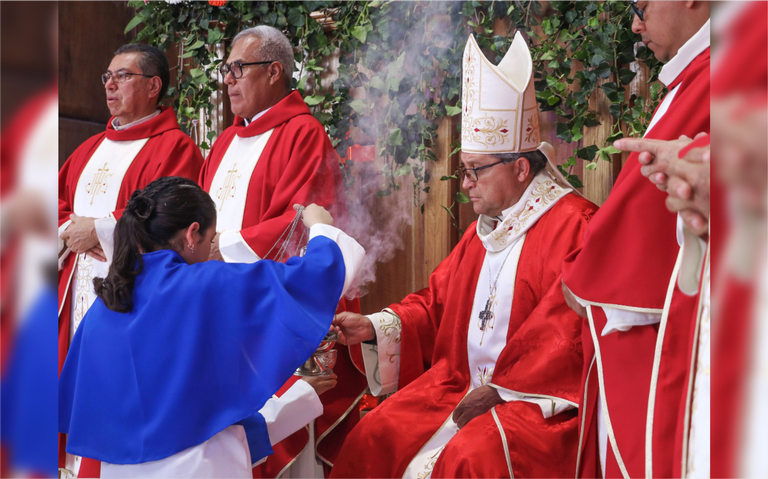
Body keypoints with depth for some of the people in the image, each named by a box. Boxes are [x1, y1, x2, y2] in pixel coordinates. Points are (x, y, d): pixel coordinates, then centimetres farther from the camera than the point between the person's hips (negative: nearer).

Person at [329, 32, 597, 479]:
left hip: (538, 399, -8)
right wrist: (374, 327, 2)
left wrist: (500, 391, -18)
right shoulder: (485, 230, 16)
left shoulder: (574, 226, -12)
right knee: (374, 438, -7)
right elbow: (437, 301, 17)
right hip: (464, 384, 8)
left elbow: (570, 333, -18)